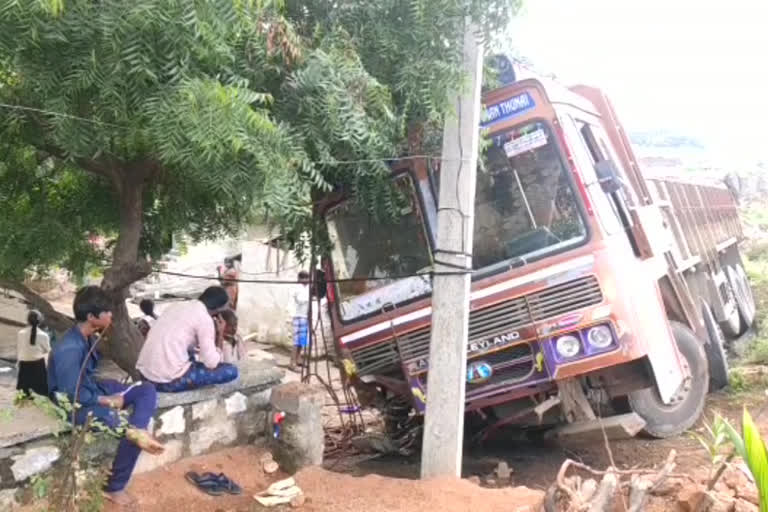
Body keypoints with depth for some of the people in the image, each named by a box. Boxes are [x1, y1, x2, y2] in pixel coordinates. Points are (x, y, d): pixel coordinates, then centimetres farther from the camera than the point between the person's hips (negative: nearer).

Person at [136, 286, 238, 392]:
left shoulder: (178, 306, 14)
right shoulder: (205, 319, -9)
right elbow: (212, 364, -8)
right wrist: (220, 336, 5)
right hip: (168, 380, -8)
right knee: (231, 371, -2)